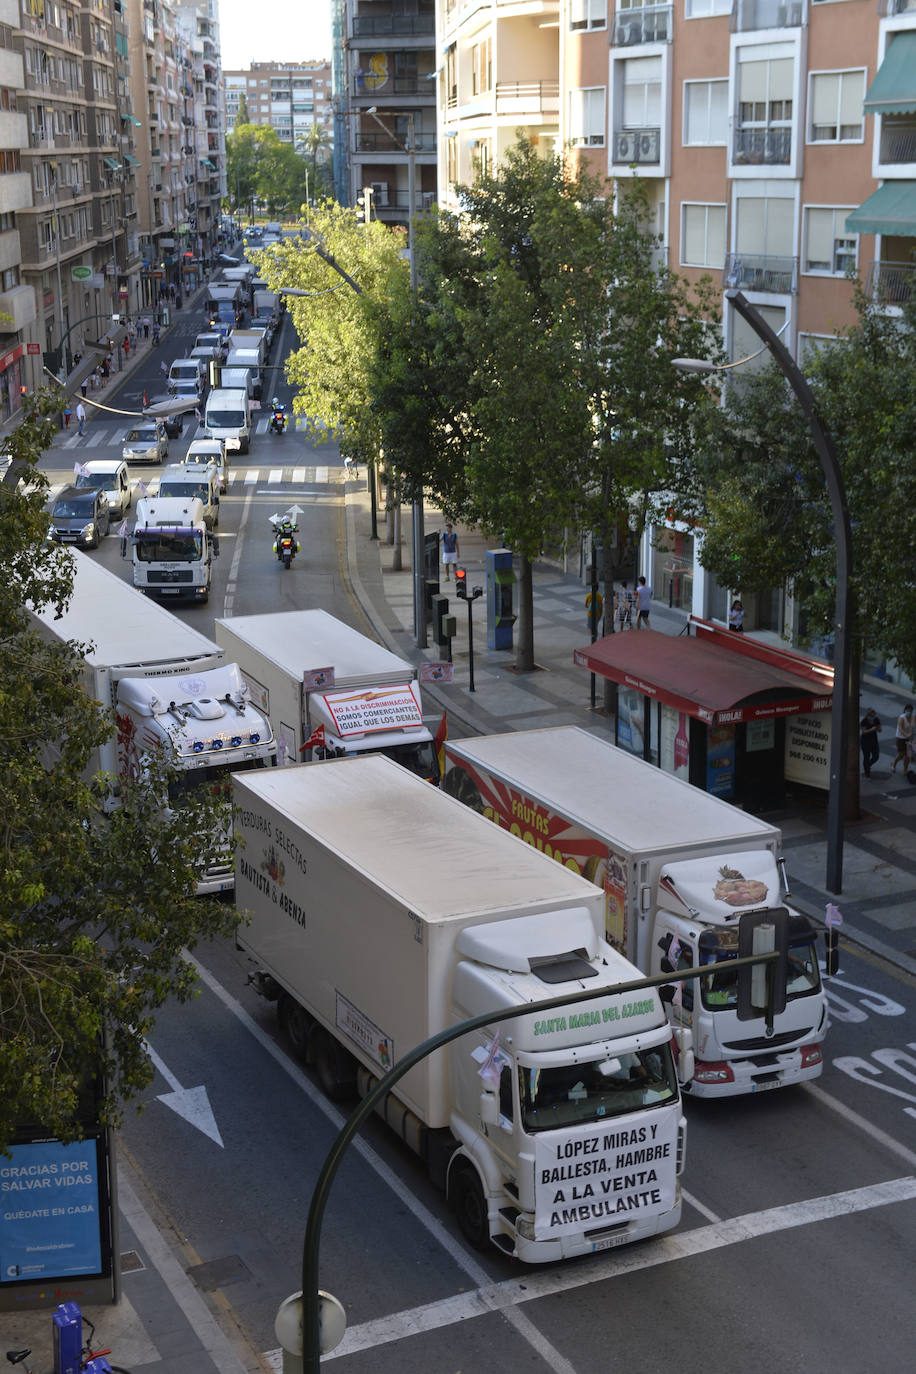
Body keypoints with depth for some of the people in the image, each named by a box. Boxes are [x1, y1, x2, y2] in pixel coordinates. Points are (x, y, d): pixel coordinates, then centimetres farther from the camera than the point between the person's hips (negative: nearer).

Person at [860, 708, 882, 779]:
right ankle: (867, 772, 15)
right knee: (866, 757, 0)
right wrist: (871, 729, -32)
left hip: (874, 740, 4)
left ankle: (868, 765, 34)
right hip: (865, 741, -4)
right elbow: (863, 731, -19)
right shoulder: (864, 721, -14)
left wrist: (877, 728, -23)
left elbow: (880, 730, 1)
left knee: (875, 757, 3)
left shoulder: (876, 720, -1)